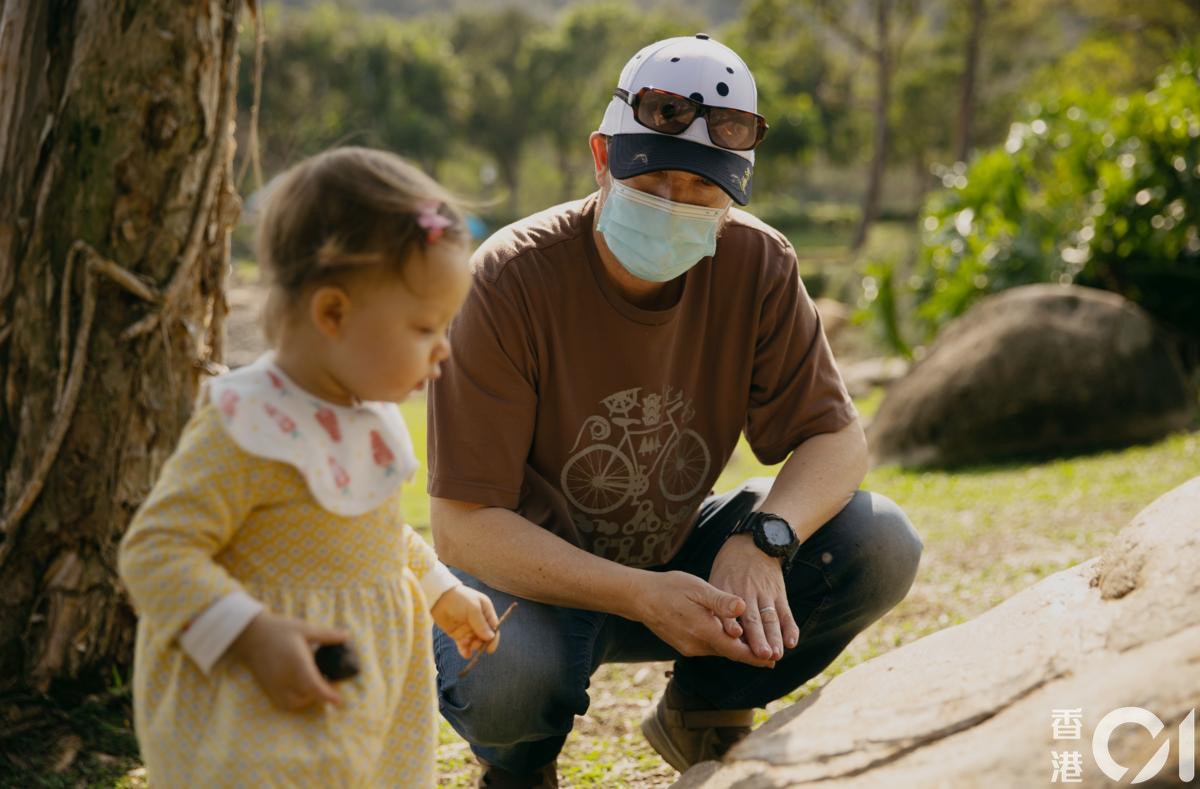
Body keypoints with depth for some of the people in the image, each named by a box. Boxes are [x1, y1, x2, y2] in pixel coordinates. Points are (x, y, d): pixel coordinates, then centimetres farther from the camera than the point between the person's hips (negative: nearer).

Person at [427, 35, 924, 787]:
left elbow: (836, 435, -9)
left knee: (881, 546, -17)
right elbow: (463, 525, -26)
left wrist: (763, 540, -32)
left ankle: (700, 713, 9)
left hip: (675, 556, 4)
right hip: (533, 571, -4)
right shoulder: (509, 282, -24)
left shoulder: (758, 267, -12)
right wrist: (640, 597, -38)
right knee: (508, 676, -38)